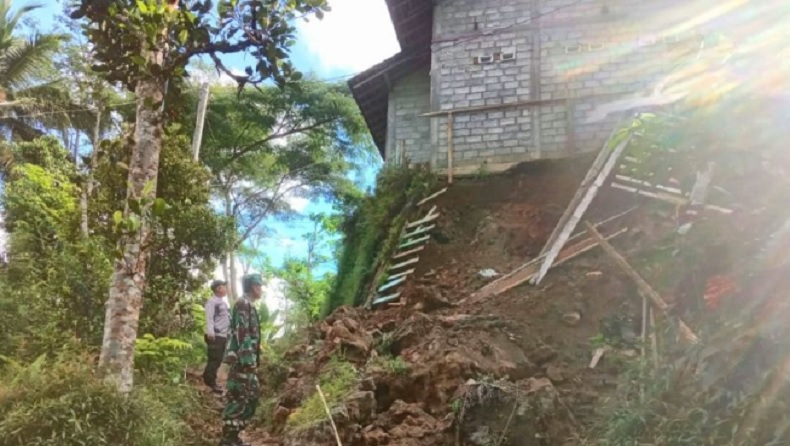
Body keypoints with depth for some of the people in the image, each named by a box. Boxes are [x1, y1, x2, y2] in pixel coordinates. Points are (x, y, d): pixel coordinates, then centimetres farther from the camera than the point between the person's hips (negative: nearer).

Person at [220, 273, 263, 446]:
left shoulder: (248, 305, 18)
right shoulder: (243, 304, -13)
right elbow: (242, 334, -20)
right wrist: (248, 361, -23)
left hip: (247, 359, 10)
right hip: (243, 360, -10)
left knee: (251, 394, 13)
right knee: (239, 397, -7)